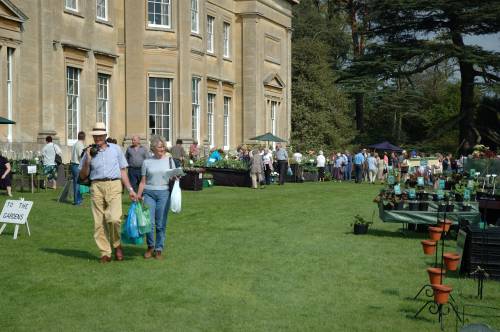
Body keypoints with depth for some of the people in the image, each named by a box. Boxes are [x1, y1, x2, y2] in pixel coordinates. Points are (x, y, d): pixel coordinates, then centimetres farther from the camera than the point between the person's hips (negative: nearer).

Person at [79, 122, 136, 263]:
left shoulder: (115, 149, 13)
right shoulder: (89, 152, 13)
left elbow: (123, 171, 15)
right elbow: (83, 176, 14)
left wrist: (130, 189, 9)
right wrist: (87, 161, -1)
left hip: (114, 185, -2)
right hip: (97, 187, 2)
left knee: (114, 218, -19)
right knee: (99, 222, -1)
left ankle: (116, 244, 6)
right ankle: (105, 253, 9)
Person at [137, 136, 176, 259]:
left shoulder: (169, 160, 9)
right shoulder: (147, 162, 8)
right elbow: (143, 181, 9)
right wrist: (138, 195, 1)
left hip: (164, 193, 0)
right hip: (149, 193, 0)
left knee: (161, 224, 1)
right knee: (149, 222, -7)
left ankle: (159, 249, 14)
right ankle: (150, 246, 15)